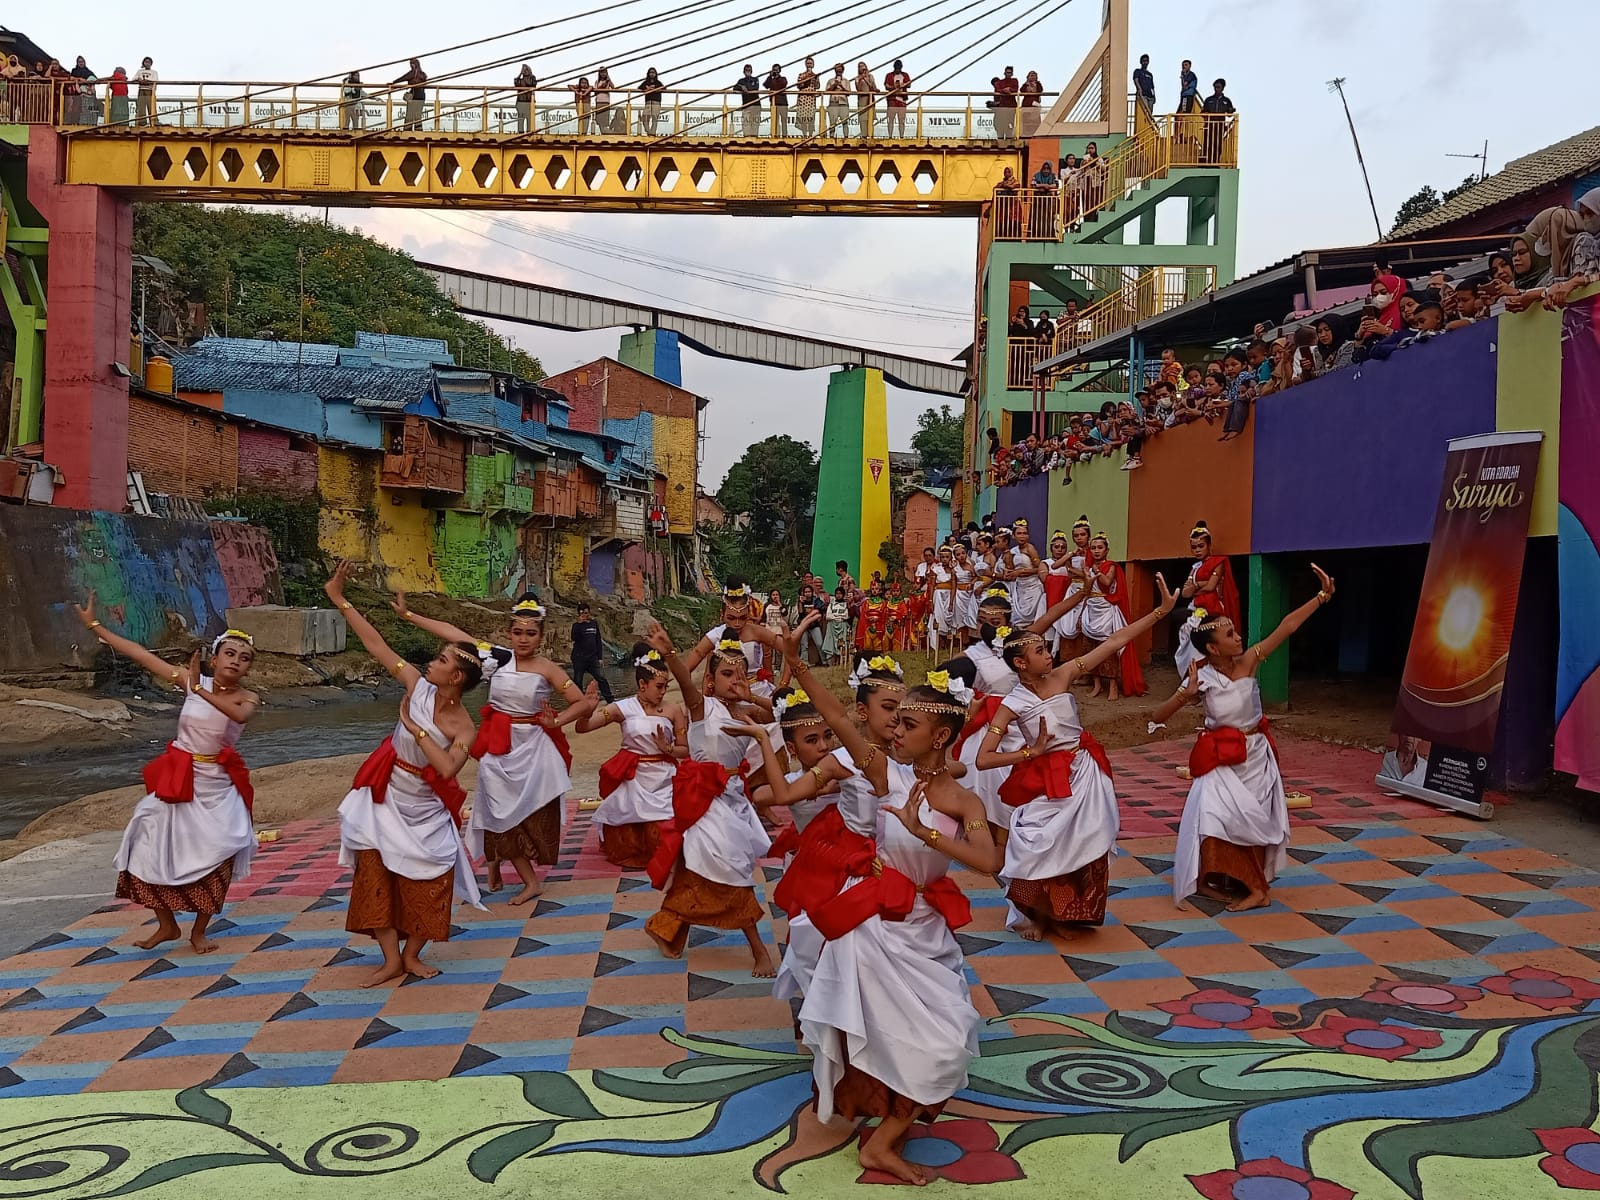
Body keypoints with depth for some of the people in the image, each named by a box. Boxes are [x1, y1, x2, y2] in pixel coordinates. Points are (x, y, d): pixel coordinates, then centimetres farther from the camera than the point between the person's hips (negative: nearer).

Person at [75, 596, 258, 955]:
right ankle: (167, 925, 26)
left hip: (216, 787, -2)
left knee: (214, 859, -4)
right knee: (150, 853, 4)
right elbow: (140, 655, -5)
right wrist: (94, 625, -5)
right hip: (176, 780, 2)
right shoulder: (191, 680, -5)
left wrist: (200, 689, -40)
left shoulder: (247, 698, -11)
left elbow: (240, 714, -37)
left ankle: (199, 931, 19)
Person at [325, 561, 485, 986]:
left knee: (430, 879, 0)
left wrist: (417, 730, -28)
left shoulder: (463, 727, -18)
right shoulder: (417, 685, -13)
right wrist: (339, 599, -13)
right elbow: (375, 643, -12)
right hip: (386, 795, 1)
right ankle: (391, 959, 10)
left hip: (425, 806, -1)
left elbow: (447, 767, -34)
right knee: (375, 871, -1)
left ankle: (412, 954, 21)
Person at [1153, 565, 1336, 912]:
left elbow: (1286, 627, -12)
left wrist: (1322, 595, -14)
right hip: (1222, 759, -3)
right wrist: (1185, 695, -35)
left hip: (1256, 754, 3)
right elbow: (1156, 719, -20)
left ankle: (1250, 885, 29)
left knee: (1255, 822, 11)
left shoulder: (1248, 662, -12)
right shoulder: (1201, 680, -18)